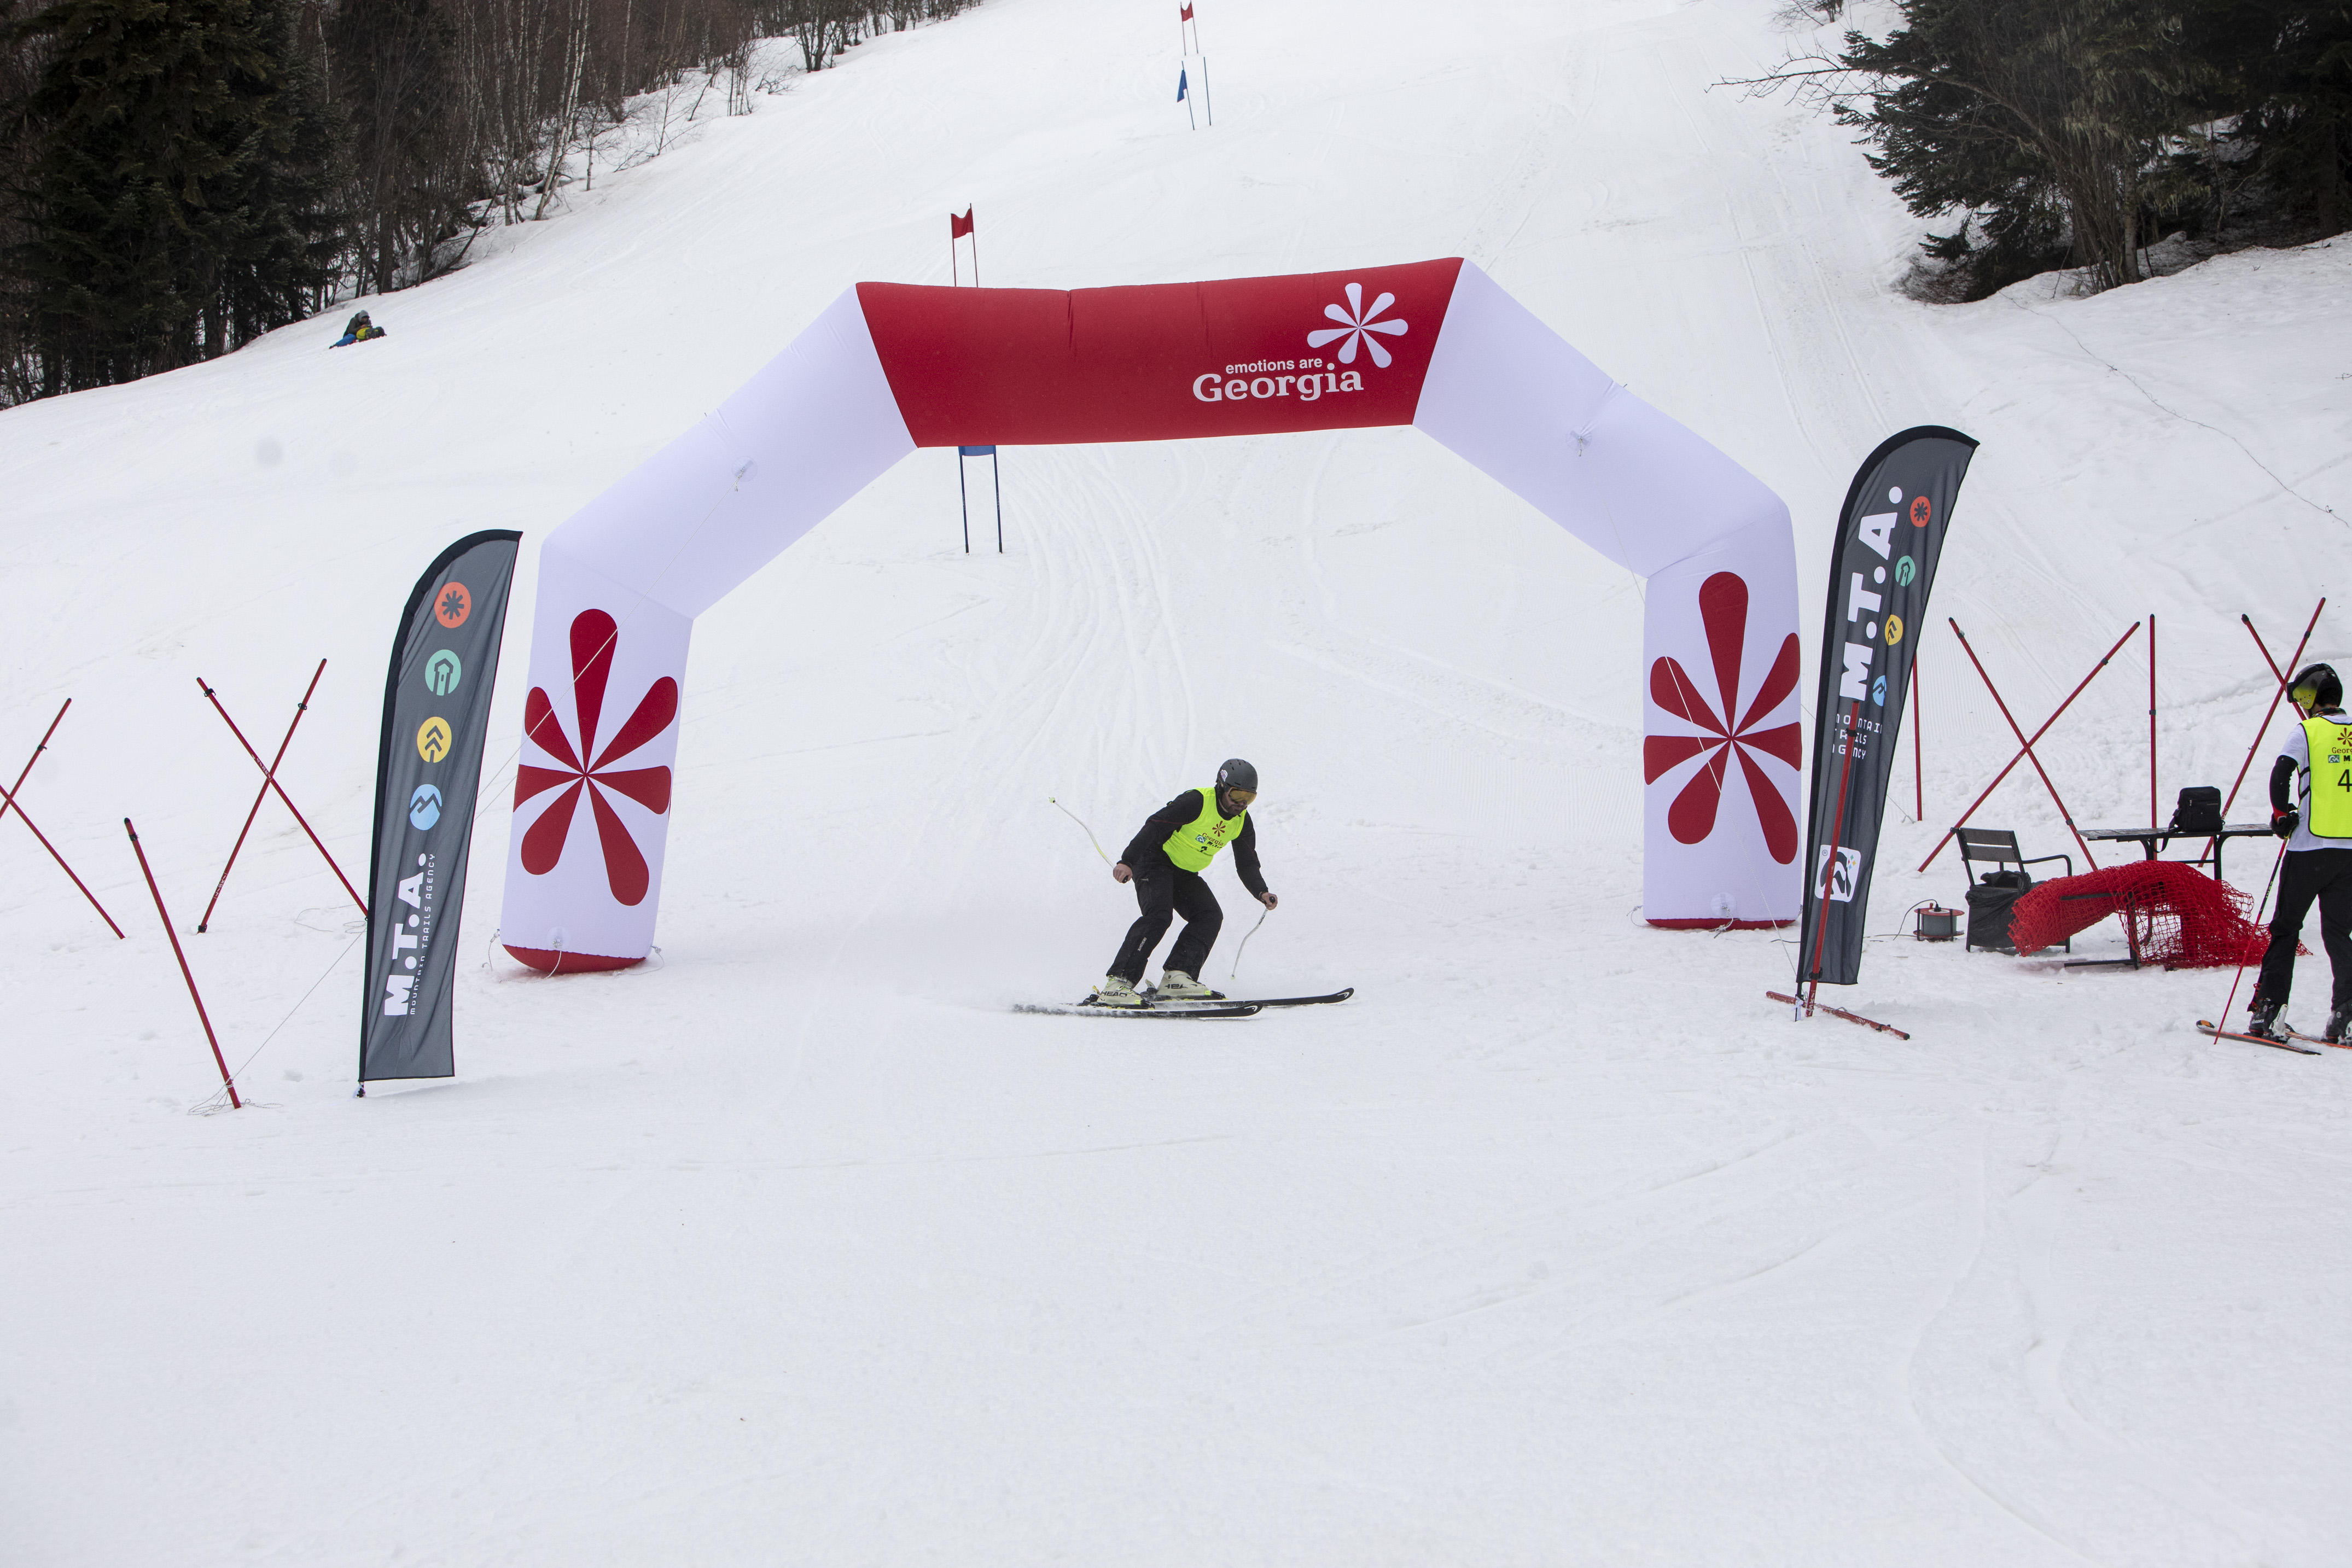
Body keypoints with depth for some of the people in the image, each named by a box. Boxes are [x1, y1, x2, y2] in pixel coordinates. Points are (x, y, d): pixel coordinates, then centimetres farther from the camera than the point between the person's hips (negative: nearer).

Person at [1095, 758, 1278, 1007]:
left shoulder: (1242, 823, 1)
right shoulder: (1196, 802, -22)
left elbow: (1247, 865, 8)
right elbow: (1155, 826, -27)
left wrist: (1262, 893, -10)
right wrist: (1127, 861, -36)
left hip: (1186, 875, 8)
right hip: (1155, 862, -8)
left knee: (1211, 916, -13)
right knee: (1159, 914, -28)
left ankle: (1176, 977, -21)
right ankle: (1118, 982, -33)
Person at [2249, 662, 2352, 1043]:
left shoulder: (2307, 731, -5)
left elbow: (2281, 775, -17)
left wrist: (2282, 815, -2)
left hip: (2311, 846, -4)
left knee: (2286, 929, 4)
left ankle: (2268, 1011, -1)